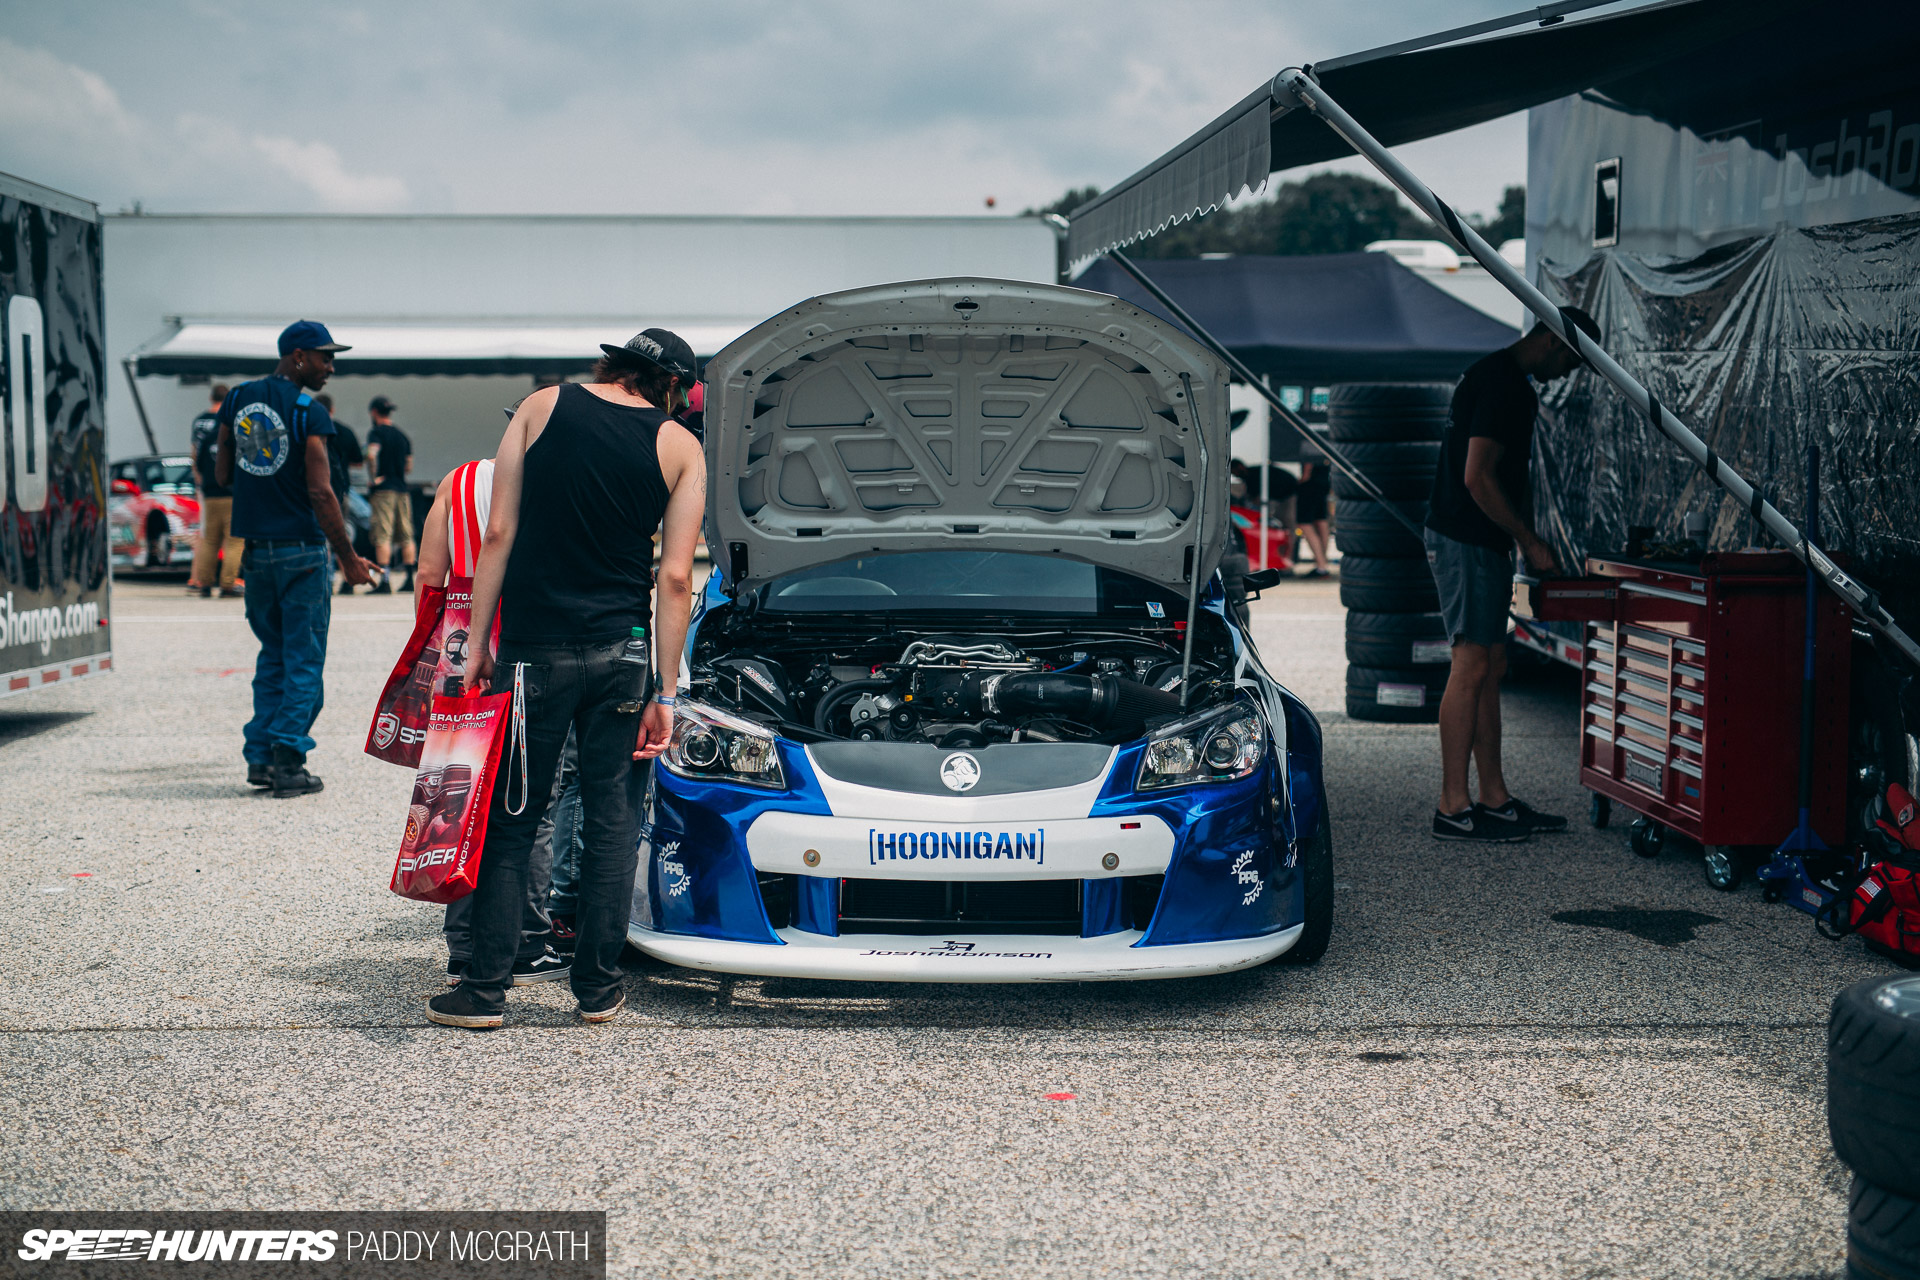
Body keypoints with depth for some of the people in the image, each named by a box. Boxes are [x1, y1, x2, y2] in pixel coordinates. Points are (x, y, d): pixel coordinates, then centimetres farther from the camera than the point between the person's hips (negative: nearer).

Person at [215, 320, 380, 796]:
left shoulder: (238, 399, 8)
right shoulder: (309, 413, -12)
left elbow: (221, 475, 12)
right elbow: (321, 494, -16)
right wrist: (349, 558, -11)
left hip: (255, 548, 6)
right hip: (301, 549, -6)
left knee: (272, 656, 17)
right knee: (303, 662, 1)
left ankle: (260, 756, 12)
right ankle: (287, 761, -2)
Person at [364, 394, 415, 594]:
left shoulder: (376, 432, -4)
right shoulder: (402, 435, 15)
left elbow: (371, 454, -23)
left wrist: (373, 478, -14)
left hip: (383, 489, -6)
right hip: (402, 489, 6)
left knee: (383, 536, -9)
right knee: (406, 536, 8)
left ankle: (384, 580, -16)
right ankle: (410, 579, 9)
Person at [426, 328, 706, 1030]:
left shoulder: (543, 407, 3)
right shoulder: (681, 447, 4)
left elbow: (498, 533, -1)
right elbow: (675, 577, 0)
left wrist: (479, 641, 2)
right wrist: (666, 693, 2)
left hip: (534, 650, -1)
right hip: (623, 654, 1)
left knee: (509, 823, 7)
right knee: (613, 822, 10)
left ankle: (485, 991, 8)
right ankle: (598, 988, 15)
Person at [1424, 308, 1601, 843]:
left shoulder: (1513, 385, 18)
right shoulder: (1502, 385, -16)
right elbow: (1477, 478, -22)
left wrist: (1529, 539, 18)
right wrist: (1530, 542, -15)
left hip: (1485, 543, 11)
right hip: (1465, 542, -11)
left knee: (1490, 669, 11)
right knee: (1472, 667, -9)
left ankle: (1494, 798, 16)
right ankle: (1453, 808, -6)